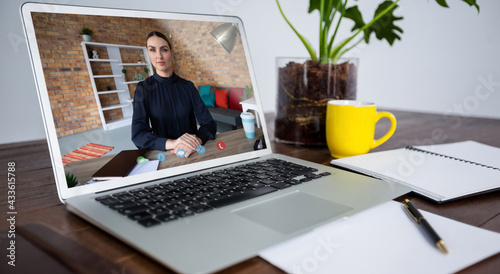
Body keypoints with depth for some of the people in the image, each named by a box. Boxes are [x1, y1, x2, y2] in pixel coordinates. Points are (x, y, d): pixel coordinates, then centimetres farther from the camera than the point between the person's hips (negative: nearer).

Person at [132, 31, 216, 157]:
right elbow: (138, 134, -11)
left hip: (193, 152, 1)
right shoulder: (143, 89, 0)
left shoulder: (187, 86, 5)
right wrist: (171, 143, -29)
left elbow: (209, 123, -2)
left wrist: (197, 141, -25)